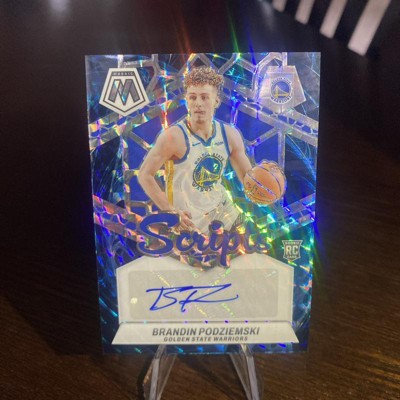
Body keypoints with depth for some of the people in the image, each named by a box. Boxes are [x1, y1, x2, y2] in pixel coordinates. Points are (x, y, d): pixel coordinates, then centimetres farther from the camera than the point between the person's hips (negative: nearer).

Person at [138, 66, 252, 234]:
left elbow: (247, 175, 3)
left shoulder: (230, 134, -7)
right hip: (188, 219, -5)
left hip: (222, 208, 6)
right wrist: (170, 211, -28)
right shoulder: (174, 136, -23)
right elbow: (145, 175, -19)